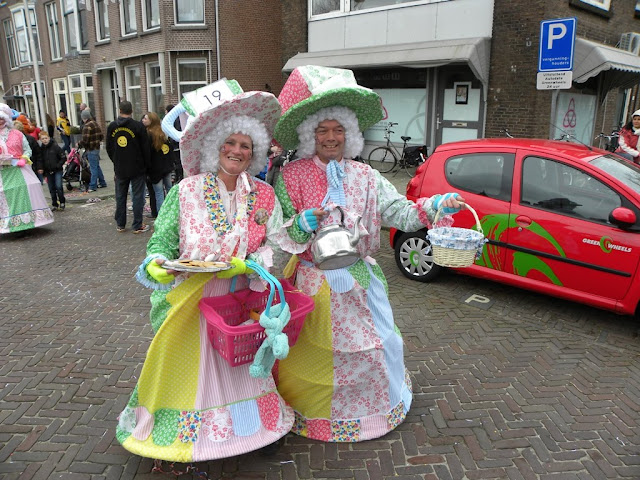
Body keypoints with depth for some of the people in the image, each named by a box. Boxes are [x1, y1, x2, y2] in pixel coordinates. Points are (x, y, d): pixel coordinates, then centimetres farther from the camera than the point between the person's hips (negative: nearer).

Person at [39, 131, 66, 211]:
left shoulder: (55, 146, -7)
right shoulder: (42, 149, 3)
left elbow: (63, 158, -5)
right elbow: (41, 160, 11)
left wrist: (58, 166, -11)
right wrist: (43, 169, 2)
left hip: (57, 171, -4)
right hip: (48, 172, 4)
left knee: (58, 186, -14)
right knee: (51, 189, 8)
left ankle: (62, 202, 3)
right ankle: (54, 204, 19)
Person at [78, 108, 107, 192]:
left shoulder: (87, 126, -18)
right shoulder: (96, 123, 10)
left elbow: (85, 140, -22)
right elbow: (101, 136, 14)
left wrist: (78, 144, -5)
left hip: (91, 150, -9)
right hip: (97, 148, 9)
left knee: (93, 168, -5)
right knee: (97, 166, 18)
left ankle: (92, 186, 0)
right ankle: (102, 182, 25)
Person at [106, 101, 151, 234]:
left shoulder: (111, 127, 2)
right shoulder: (138, 126, -11)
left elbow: (109, 148, 9)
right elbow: (146, 148, -7)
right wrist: (146, 165, 5)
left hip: (119, 169, 4)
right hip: (137, 168, -3)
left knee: (120, 196, 14)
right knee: (137, 196, 2)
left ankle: (120, 224, 20)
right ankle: (138, 226, 4)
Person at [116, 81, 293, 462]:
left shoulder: (264, 196, 0)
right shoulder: (186, 191, -4)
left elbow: (275, 245, -3)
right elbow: (162, 241, -2)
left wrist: (244, 265, -20)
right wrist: (156, 266, -23)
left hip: (243, 299, 1)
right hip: (192, 301, -1)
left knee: (241, 368, 9)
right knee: (192, 366, 5)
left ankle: (254, 427, 35)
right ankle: (190, 430, 29)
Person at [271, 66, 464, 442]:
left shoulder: (364, 177, 5)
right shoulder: (291, 176, -4)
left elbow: (400, 213, -1)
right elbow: (276, 229, -5)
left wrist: (435, 206, -17)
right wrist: (299, 227, -26)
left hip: (357, 281, 3)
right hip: (313, 281, -3)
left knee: (374, 346, 11)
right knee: (312, 354, 8)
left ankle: (377, 406, 39)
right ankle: (308, 411, 35)